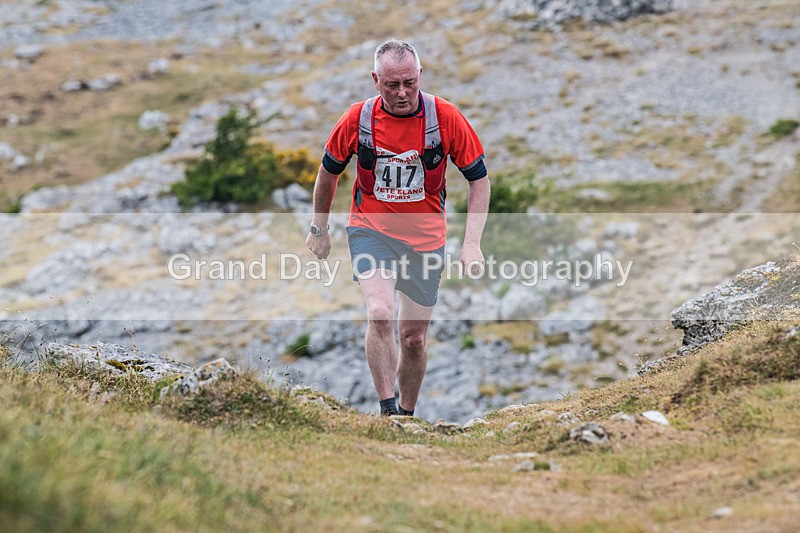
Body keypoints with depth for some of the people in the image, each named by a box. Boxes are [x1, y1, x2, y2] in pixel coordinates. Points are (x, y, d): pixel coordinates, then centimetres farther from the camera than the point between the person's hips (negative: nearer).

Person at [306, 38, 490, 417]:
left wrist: (471, 243, -12)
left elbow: (479, 179, -4)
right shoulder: (357, 119, -11)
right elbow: (329, 172, 8)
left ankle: (407, 414, 29)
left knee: (413, 337, 7)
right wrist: (319, 229, 14)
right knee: (380, 314, -25)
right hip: (371, 230, -1)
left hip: (425, 239, 1)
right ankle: (387, 410, -17)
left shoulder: (446, 117, -13)